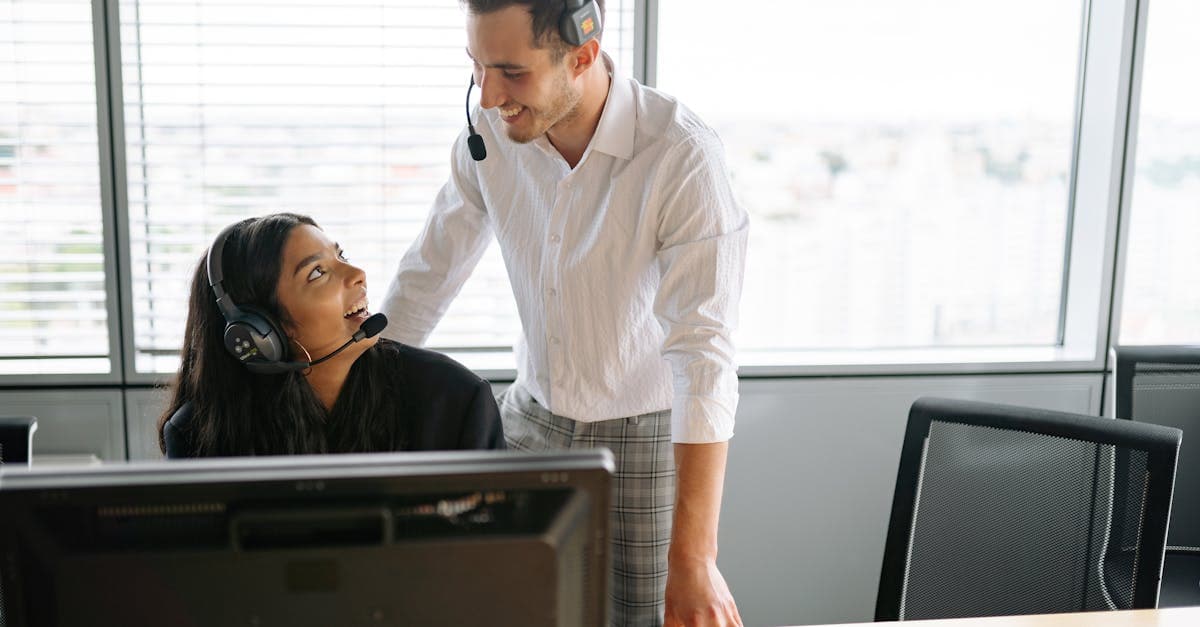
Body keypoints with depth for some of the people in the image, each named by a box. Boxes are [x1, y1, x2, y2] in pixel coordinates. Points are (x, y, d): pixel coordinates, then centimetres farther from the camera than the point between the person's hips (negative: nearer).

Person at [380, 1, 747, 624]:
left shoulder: (683, 156, -26)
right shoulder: (491, 133, -10)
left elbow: (703, 356, -30)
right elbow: (427, 276, 3)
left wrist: (693, 559, -33)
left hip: (645, 432, -4)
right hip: (532, 415, 4)